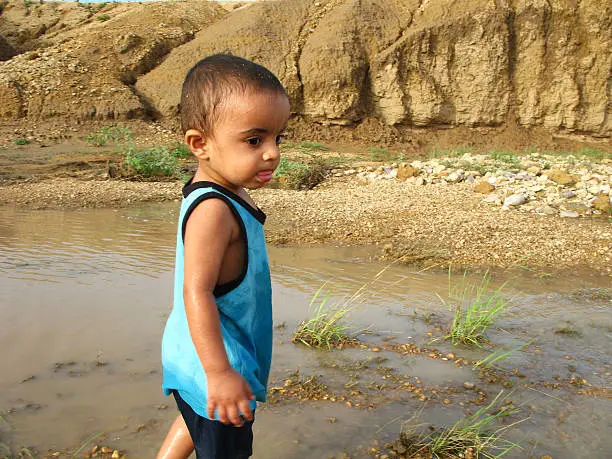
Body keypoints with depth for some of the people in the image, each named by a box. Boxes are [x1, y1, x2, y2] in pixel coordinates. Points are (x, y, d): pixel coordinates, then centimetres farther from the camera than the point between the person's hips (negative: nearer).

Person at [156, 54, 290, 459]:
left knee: (198, 421, 32)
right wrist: (219, 373, -35)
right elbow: (197, 292, -34)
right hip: (211, 360, -9)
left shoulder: (226, 196, 1)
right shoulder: (214, 210, -30)